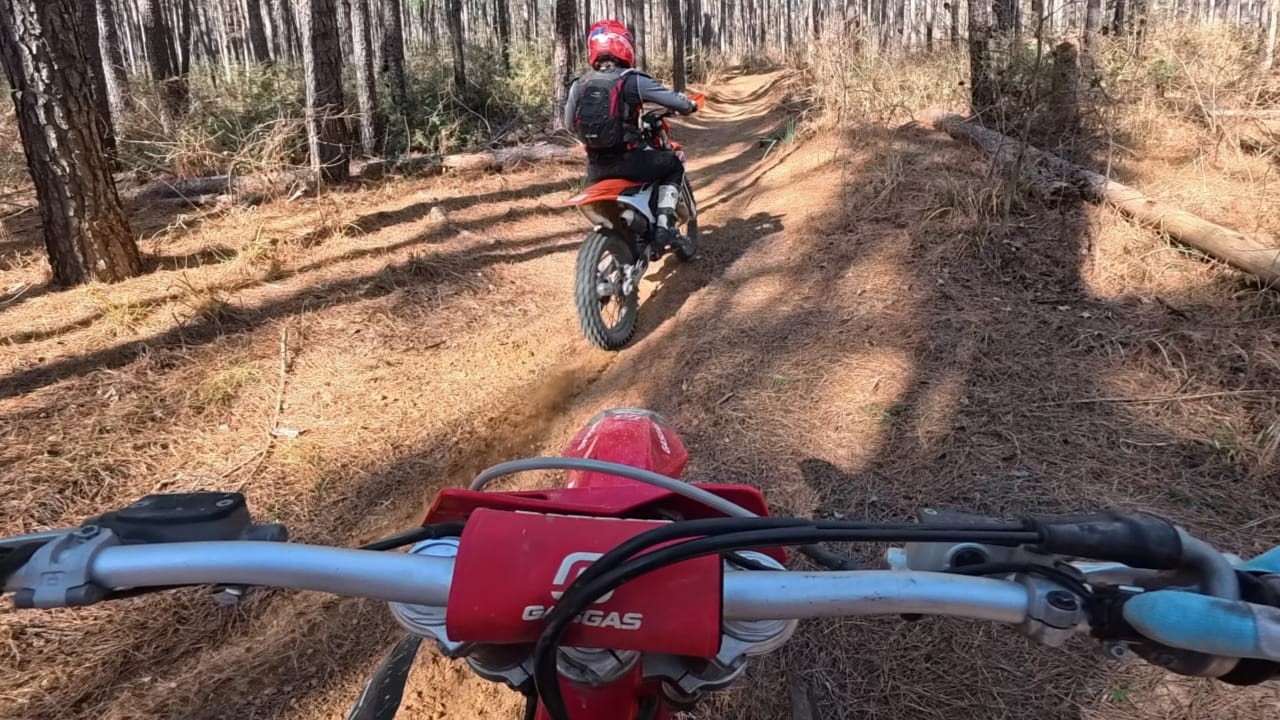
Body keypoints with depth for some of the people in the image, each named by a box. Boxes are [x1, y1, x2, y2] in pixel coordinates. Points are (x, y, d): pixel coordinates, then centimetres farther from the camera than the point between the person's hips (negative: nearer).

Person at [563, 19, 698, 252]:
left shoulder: (579, 85, 7)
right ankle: (664, 225, 5)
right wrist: (690, 106, 18)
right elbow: (675, 100, -5)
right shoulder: (631, 80, -7)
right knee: (674, 164, 18)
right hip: (626, 161, -5)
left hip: (595, 167, 5)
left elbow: (569, 123, 19)